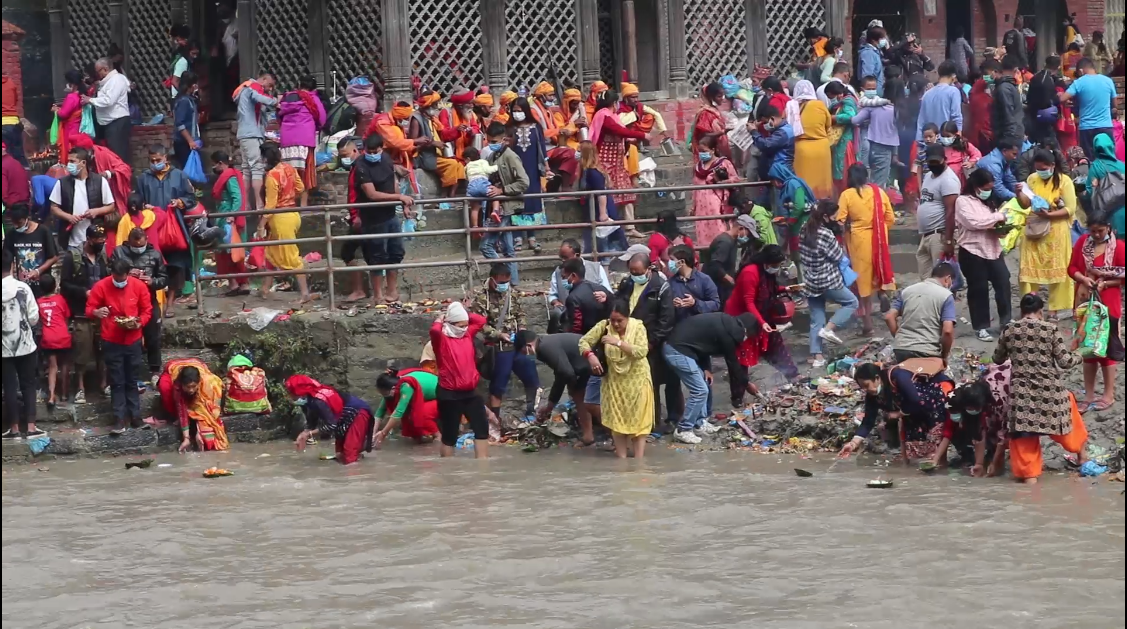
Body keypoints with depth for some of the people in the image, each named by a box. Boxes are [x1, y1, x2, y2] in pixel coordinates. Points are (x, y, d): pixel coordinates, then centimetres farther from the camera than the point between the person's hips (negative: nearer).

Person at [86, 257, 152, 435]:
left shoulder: (139, 286, -5)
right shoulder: (101, 286, -10)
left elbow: (147, 310, 3)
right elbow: (89, 309, -6)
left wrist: (139, 323, -16)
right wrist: (96, 312, -30)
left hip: (133, 341, 2)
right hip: (111, 342, -1)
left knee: (132, 381, 11)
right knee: (117, 382, 2)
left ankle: (135, 417, 17)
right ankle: (120, 419, 4)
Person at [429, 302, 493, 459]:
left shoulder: (467, 334, 10)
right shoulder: (441, 339, -10)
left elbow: (481, 321, 19)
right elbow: (434, 330, -31)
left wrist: (463, 315, 7)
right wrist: (440, 320, -9)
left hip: (470, 392, 7)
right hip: (449, 394, -7)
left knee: (482, 428, 7)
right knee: (450, 434, 0)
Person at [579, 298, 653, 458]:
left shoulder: (638, 327, -15)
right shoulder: (604, 326, -9)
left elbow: (642, 351, -26)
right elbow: (584, 341, -7)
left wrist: (618, 342, -33)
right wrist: (590, 356, -27)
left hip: (636, 380, -2)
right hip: (614, 380, 2)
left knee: (638, 420, -1)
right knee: (616, 420, 6)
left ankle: (638, 461, 3)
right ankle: (621, 459, 14)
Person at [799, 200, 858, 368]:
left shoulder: (805, 229, 4)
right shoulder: (826, 234, -19)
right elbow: (838, 257, -10)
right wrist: (839, 247, 9)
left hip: (810, 282, 7)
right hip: (827, 281, -7)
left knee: (816, 321, 10)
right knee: (852, 302, 13)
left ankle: (816, 355, 7)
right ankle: (829, 329, 1)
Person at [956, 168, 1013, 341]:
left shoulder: (990, 202, 18)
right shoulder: (963, 201, -6)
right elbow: (973, 222, -21)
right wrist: (997, 217, -14)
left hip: (993, 250, 6)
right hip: (973, 252, -6)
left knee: (1003, 283, -4)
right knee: (978, 289, 1)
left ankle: (1006, 321, 6)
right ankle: (981, 327, 8)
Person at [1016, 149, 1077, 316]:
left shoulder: (1064, 181, -8)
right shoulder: (1032, 179, 5)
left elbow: (1070, 209, -12)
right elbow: (1026, 205, 6)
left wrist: (1049, 215, -24)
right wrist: (1019, 194, -14)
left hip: (1056, 232, -4)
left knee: (1057, 269, 3)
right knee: (1029, 269, 4)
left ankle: (1059, 308, 11)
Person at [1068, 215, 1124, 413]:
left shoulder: (1118, 246, -10)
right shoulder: (1082, 242, 2)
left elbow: (1123, 276, -8)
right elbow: (1072, 268, 5)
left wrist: (1105, 283, -21)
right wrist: (1084, 279, -14)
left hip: (1108, 304, -4)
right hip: (1086, 302, 4)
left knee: (1105, 347, 1)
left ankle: (1109, 395, 12)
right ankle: (1089, 395, 17)